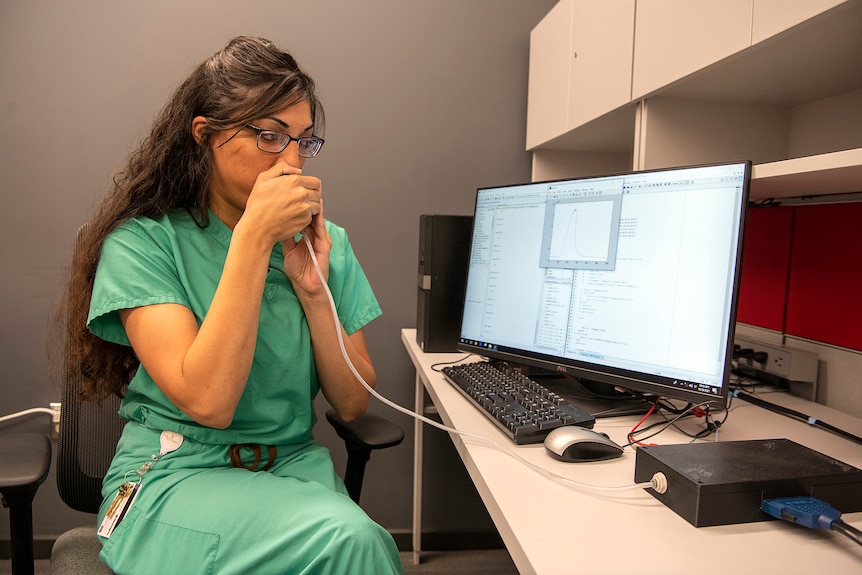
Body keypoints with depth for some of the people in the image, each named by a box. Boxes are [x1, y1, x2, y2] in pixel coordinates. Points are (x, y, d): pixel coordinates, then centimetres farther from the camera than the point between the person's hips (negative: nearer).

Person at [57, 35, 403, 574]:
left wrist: (313, 290, -13)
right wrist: (253, 237, -23)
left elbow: (352, 404, 0)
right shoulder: (142, 241, -9)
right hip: (175, 472, -3)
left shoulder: (327, 244, 2)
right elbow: (208, 402, -22)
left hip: (295, 465, 4)